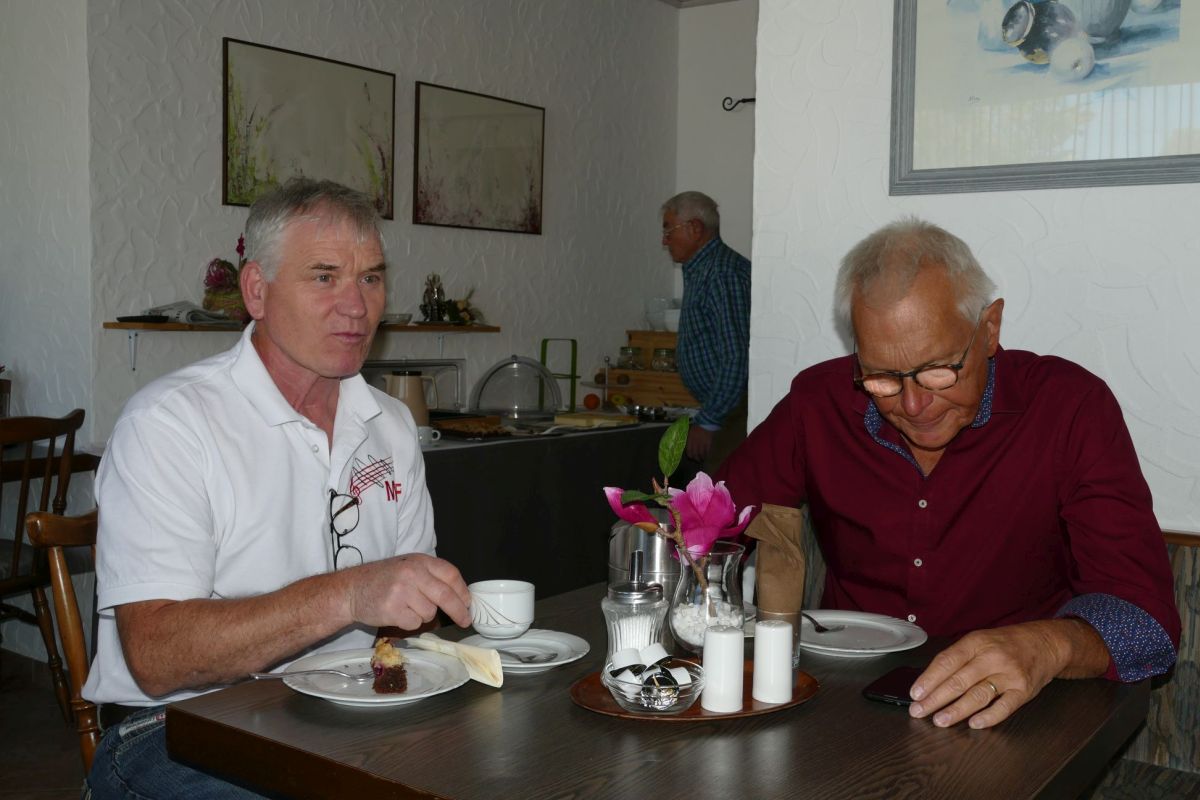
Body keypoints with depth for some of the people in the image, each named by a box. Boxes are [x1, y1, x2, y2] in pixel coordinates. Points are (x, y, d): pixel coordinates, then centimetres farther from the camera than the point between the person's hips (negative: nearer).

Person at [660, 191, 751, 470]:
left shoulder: (722, 273, -15)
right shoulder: (700, 271, 18)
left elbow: (736, 357, -22)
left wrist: (707, 423, -18)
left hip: (735, 413, -10)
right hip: (724, 410, 10)